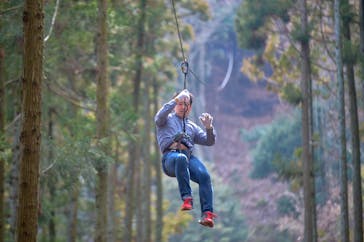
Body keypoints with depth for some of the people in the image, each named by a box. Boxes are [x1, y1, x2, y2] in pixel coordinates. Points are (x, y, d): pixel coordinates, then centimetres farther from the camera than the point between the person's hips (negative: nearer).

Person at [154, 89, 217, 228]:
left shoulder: (192, 126, 37)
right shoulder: (167, 119, 27)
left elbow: (209, 142, 28)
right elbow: (159, 117, 1)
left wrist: (209, 128, 8)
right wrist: (176, 100, 0)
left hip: (189, 156, 4)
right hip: (170, 155, -4)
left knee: (204, 176, -28)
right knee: (181, 158, -42)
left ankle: (207, 213, -36)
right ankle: (187, 198, -43)